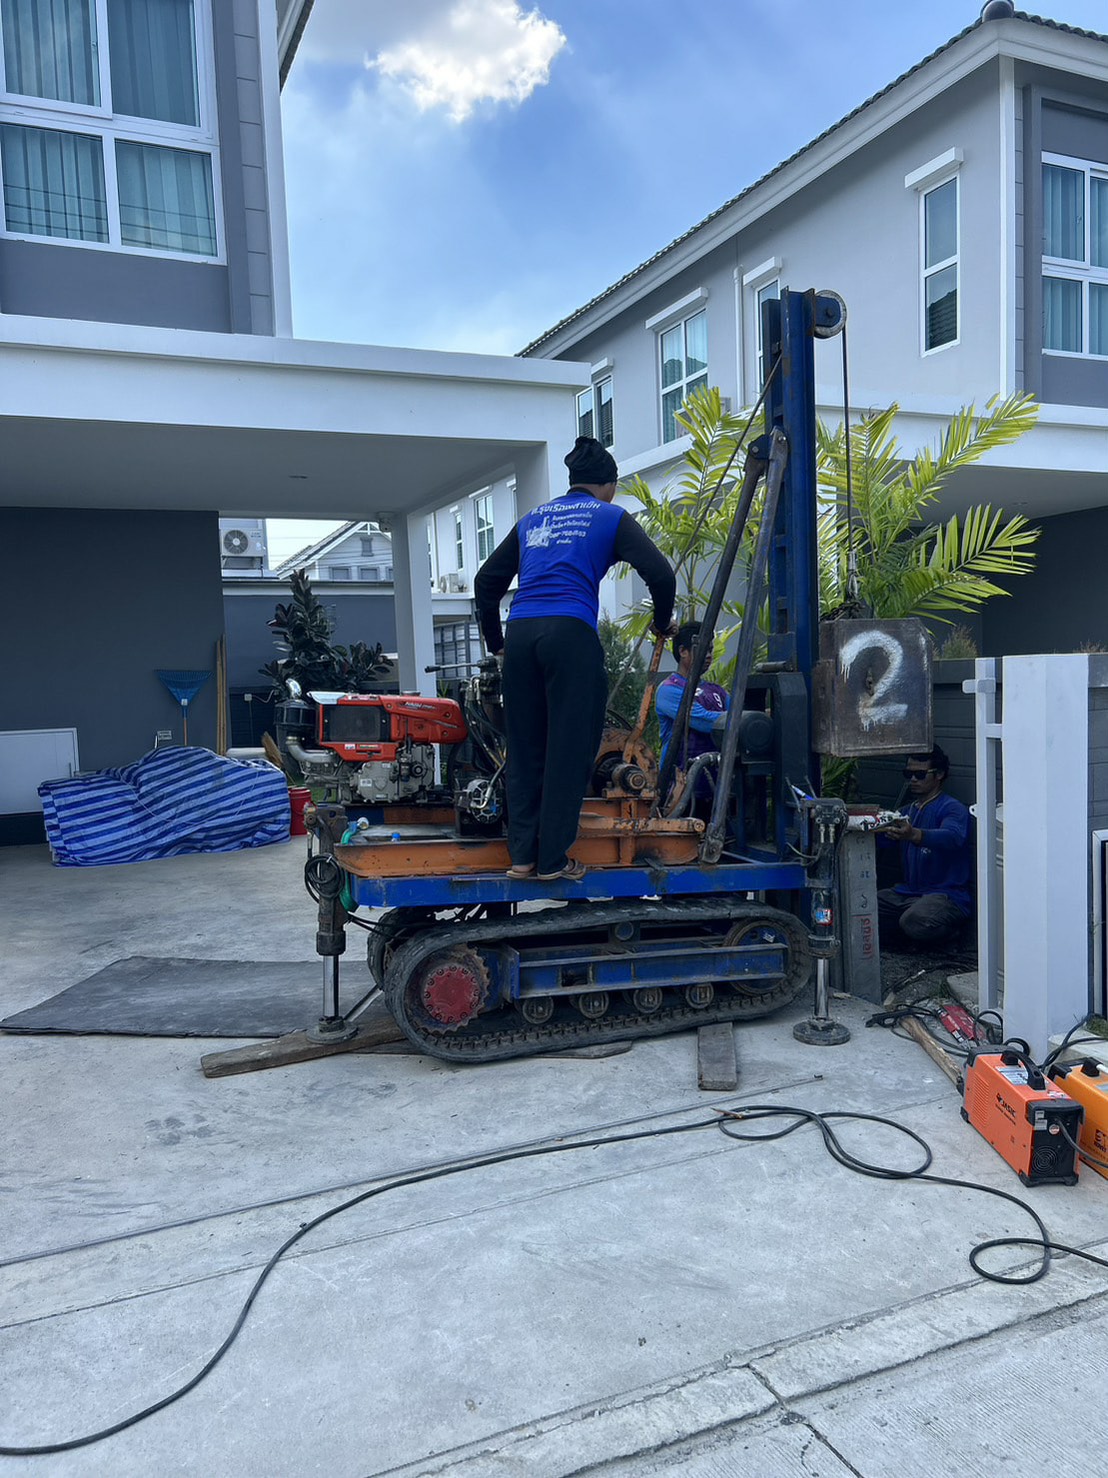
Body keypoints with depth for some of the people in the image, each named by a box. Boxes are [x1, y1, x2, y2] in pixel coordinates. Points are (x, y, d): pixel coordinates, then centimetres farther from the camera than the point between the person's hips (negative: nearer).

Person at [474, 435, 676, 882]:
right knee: (568, 749, 1)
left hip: (520, 632, 5)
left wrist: (495, 641, 33)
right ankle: (552, 860, 3)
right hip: (570, 632, -5)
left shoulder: (532, 519, 25)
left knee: (524, 749, 10)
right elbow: (660, 574, 2)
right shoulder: (610, 517, 12)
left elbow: (487, 580, 25)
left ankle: (522, 855, 12)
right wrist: (662, 626, 19)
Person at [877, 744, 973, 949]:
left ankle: (946, 934, 0)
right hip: (908, 892, 7)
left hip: (947, 894, -7)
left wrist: (914, 835, -48)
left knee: (915, 921, -36)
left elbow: (953, 836, -29)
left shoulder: (952, 808, -7)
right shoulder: (909, 811, 21)